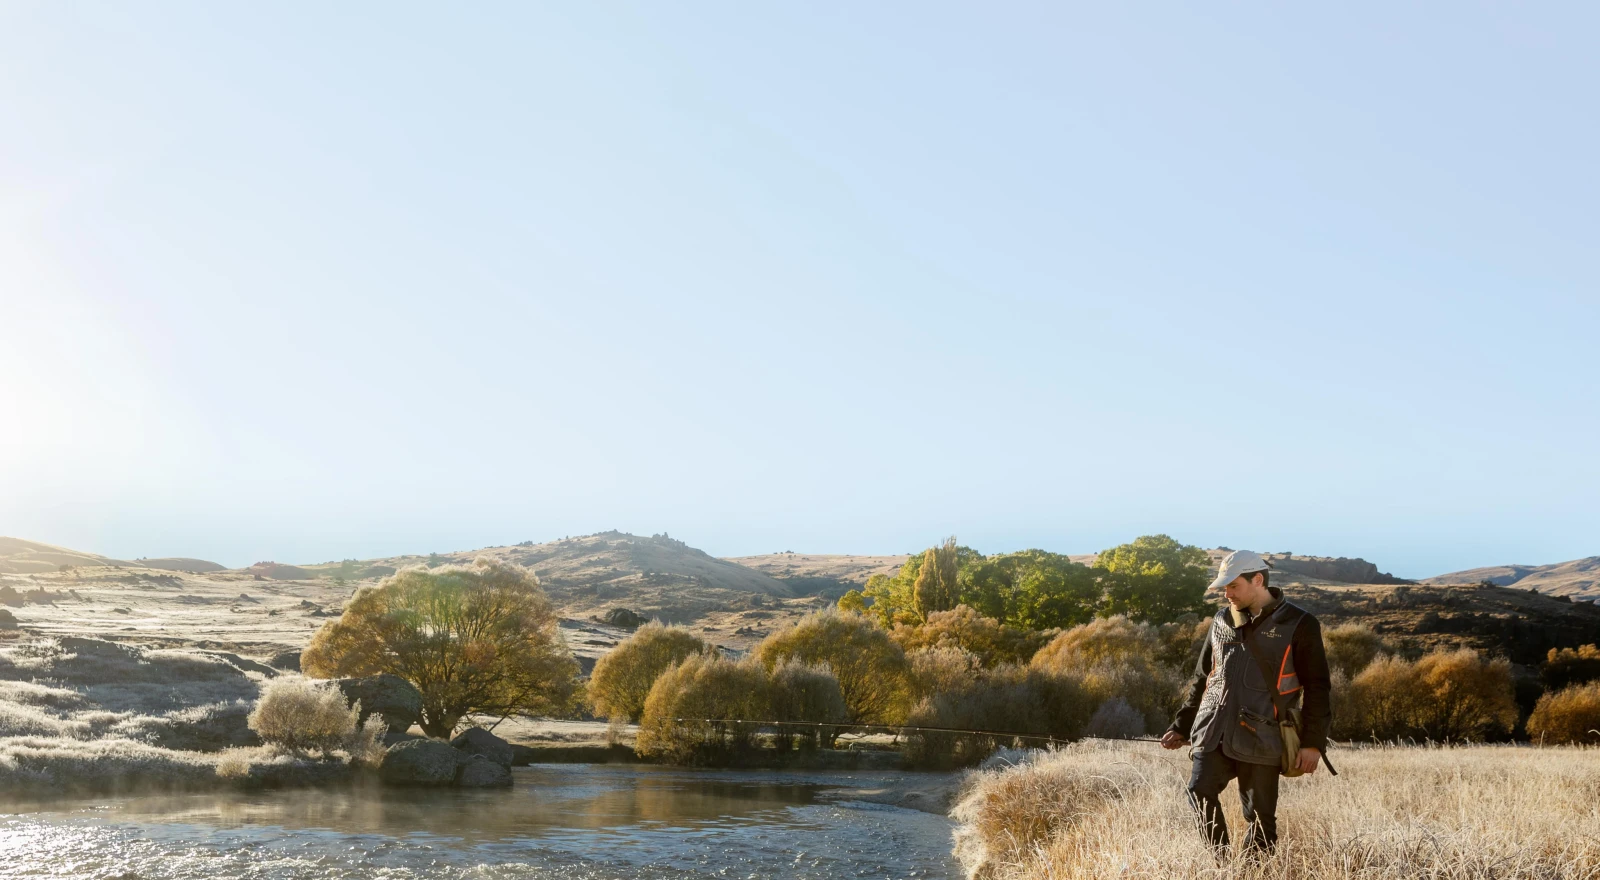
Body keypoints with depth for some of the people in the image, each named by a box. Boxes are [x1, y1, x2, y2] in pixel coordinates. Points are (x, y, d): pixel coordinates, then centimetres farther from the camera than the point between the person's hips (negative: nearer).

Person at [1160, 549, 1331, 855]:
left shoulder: (1298, 625, -2)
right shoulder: (1222, 621, 14)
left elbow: (1316, 688, -1)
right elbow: (1202, 679, 21)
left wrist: (1312, 743, -6)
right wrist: (1181, 726, 18)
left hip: (1258, 739, -4)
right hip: (1213, 733, 4)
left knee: (1260, 816, 0)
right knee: (1200, 793, -12)